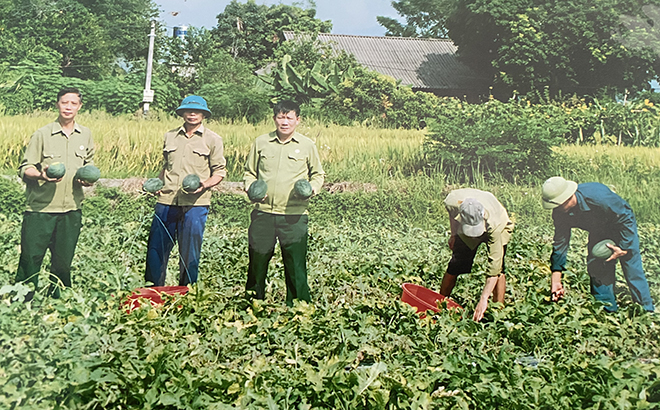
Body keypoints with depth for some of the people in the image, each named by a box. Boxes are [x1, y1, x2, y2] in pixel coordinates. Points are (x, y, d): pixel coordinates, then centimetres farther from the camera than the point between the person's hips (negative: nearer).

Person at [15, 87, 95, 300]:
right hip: (40, 208, -3)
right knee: (30, 259, -2)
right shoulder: (42, 134, -3)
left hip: (71, 210, 4)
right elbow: (24, 169, -3)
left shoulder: (86, 134, 9)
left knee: (63, 262, 10)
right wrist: (40, 175, -24)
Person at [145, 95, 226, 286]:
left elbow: (220, 172, 5)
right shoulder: (170, 136, 16)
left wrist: (205, 184, -14)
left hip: (195, 203, -3)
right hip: (166, 200, 3)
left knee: (190, 251, 2)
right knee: (157, 247, 2)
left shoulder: (213, 140, 5)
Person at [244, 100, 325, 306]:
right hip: (263, 212, 2)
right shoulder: (261, 142, 10)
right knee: (257, 258, 7)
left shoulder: (307, 145, 6)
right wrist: (251, 187, 0)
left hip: (294, 215, -1)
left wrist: (312, 187, -5)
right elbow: (249, 172, 19)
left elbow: (318, 174, 15)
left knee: (295, 263, -1)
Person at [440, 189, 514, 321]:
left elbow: (494, 266, -43)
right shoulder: (453, 202, -39)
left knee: (498, 269, -19)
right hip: (463, 231, 2)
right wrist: (453, 234, -4)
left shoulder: (494, 224, -45)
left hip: (499, 229, -2)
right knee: (454, 268, -3)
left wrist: (483, 299, -46)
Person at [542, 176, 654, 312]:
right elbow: (560, 244, -14)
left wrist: (624, 248, -24)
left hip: (623, 225, -5)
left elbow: (626, 218, -25)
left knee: (633, 270, -9)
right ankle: (608, 311, 12)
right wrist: (556, 281, -17)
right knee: (596, 269, -2)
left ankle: (647, 313, 3)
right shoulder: (559, 213, -22)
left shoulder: (598, 196, -40)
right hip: (598, 231, 5)